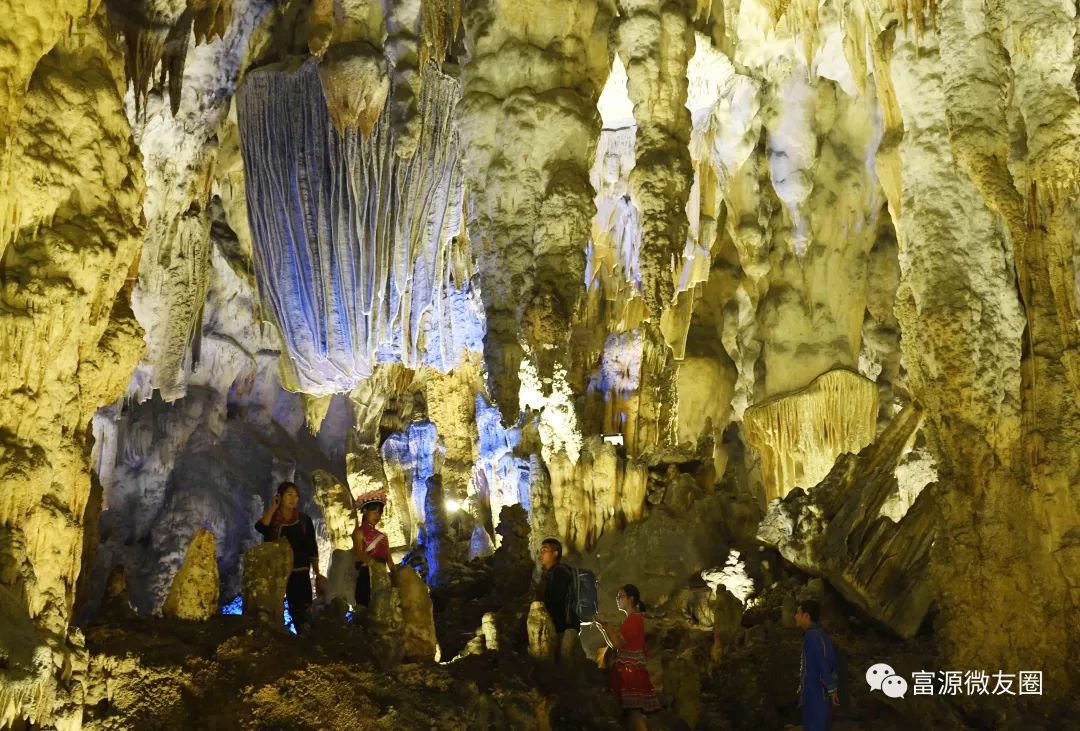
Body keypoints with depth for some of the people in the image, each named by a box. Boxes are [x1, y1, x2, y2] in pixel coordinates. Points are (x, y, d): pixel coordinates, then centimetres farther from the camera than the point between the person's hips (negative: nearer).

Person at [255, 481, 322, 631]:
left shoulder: (304, 520, 5)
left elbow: (312, 548, 6)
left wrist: (317, 574, 2)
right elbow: (260, 527, -21)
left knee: (300, 611, -3)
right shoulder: (270, 518, 4)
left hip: (299, 572, 0)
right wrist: (273, 507, -11)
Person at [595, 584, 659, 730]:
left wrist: (604, 623, -10)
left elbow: (616, 643, -18)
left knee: (634, 712, -13)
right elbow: (615, 644, 17)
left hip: (631, 671, -9)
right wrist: (603, 627, 11)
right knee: (631, 713, 5)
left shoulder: (634, 618, -10)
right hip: (627, 671, 9)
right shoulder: (631, 619, 19)